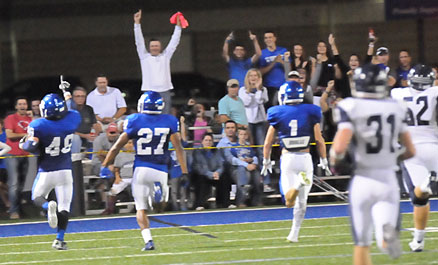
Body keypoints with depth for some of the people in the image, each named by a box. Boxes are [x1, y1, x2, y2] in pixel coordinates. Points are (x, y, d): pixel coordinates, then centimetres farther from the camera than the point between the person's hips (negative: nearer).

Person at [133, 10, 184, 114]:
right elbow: (139, 41, 4)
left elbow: (173, 43, 13)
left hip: (164, 92, 2)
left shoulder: (165, 56, 15)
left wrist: (178, 26, 7)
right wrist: (137, 23, -4)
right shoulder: (145, 57, 10)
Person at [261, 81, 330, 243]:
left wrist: (266, 162, 15)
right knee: (301, 201, 14)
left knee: (289, 202, -7)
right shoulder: (310, 113, 1)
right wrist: (324, 161, 13)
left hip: (287, 158, -1)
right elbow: (319, 140, 1)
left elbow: (268, 143, 2)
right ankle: (294, 234, 15)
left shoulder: (278, 115, -1)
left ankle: (299, 183, -36)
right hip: (305, 158, 1)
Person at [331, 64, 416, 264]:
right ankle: (388, 232, -33)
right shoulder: (395, 108, 6)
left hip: (363, 179, -3)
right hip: (389, 179, 3)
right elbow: (410, 151, 10)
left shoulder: (350, 108, -10)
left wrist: (335, 159, 1)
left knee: (362, 243, 10)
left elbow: (340, 147, -22)